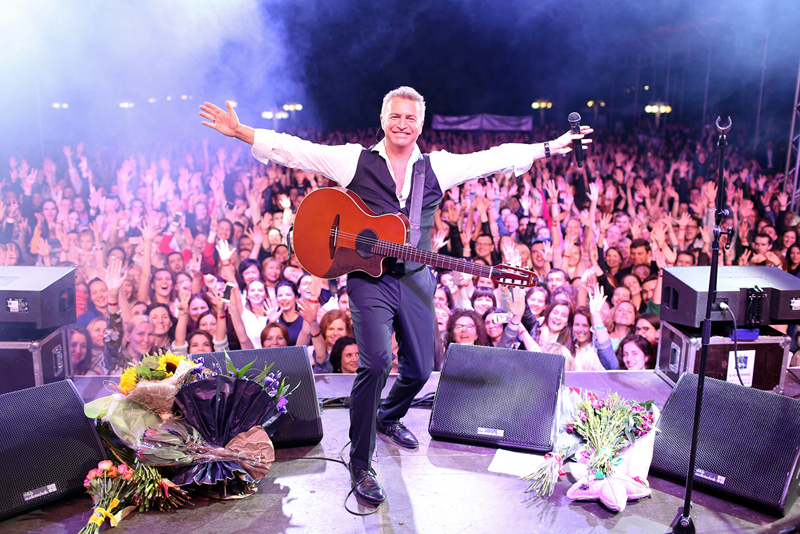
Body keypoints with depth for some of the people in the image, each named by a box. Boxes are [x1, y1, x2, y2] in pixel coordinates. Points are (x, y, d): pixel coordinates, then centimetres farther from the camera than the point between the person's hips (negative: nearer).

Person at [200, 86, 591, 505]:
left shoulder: (438, 166, 9)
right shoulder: (354, 160, 1)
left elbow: (498, 157, 9)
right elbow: (293, 150, -3)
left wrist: (550, 147, 7)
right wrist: (240, 132, -10)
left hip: (416, 279, 4)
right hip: (368, 278, -4)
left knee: (419, 369, 10)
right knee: (376, 361, -21)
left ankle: (388, 418, 45)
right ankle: (360, 464, -1)